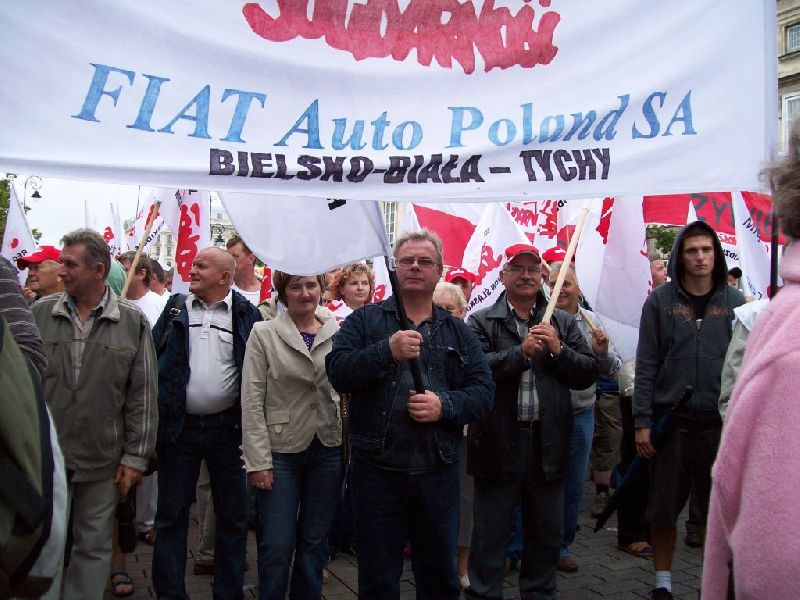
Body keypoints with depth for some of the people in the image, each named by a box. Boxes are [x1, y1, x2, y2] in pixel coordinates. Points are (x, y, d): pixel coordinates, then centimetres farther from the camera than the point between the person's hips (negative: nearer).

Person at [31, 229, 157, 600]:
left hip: (102, 459, -1)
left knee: (94, 548, 11)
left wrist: (135, 457, -4)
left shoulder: (132, 322, -4)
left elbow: (142, 396, -3)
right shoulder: (40, 313, 1)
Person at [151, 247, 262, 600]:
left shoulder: (246, 314, -1)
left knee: (232, 515, 10)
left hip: (227, 427, -1)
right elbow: (153, 359, 4)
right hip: (179, 426, 2)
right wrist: (154, 417, -5)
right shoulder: (176, 309, 5)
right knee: (171, 514, 10)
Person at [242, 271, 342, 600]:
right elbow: (252, 402, -6)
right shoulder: (264, 334, -3)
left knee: (314, 543, 13)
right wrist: (259, 460, -10)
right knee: (276, 546, 2)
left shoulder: (339, 333, 3)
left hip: (328, 450, 2)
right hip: (280, 451, -2)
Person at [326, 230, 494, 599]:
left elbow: (483, 389, 4)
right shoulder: (364, 321, 4)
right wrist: (387, 350, -24)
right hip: (376, 469, -2)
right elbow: (337, 372, -10)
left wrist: (445, 405, -15)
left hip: (438, 471, 2)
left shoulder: (457, 331, 10)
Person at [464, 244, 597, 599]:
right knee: (490, 533, 8)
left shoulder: (563, 323, 10)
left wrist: (558, 350, -11)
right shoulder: (482, 322, -1)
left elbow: (589, 373, 4)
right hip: (499, 442, -3)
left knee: (547, 533, 17)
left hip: (548, 440, 4)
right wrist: (521, 351, -20)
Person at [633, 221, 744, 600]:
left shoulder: (734, 302, 4)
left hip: (720, 422, 1)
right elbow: (645, 365, -2)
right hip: (670, 421, -1)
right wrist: (642, 421, -6)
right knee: (663, 508, 8)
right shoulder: (660, 301, 0)